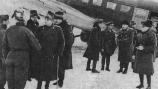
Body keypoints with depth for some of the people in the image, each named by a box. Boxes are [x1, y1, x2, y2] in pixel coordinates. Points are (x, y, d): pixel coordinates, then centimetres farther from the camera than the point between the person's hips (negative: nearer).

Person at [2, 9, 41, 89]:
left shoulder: (9, 30, 5)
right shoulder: (26, 31, -9)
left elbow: (4, 47, 10)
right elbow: (37, 46, -9)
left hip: (10, 57, 4)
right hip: (22, 58, -4)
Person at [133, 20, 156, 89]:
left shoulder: (151, 34, -12)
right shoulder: (139, 34, 6)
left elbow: (153, 46, -14)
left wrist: (144, 48, -23)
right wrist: (134, 54, 13)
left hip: (147, 55, -6)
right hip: (139, 55, 6)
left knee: (147, 71, 0)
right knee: (140, 70, 12)